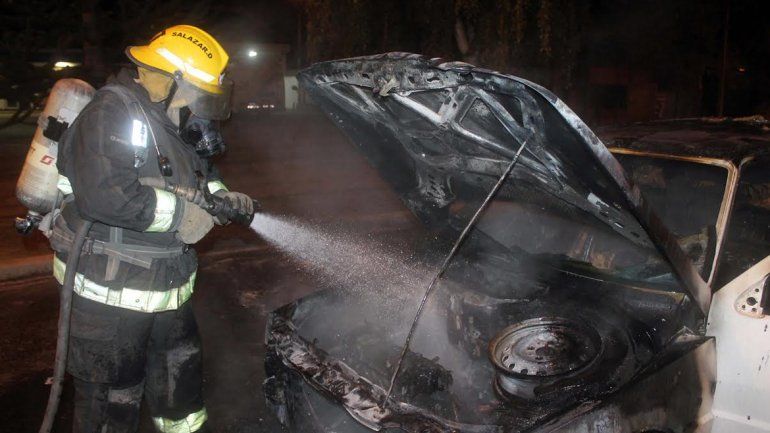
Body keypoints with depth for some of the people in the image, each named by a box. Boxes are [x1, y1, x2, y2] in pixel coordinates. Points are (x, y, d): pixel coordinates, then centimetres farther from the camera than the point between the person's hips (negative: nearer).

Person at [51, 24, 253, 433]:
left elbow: (197, 170, 25)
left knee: (180, 382, 22)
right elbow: (103, 194, -33)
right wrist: (181, 215, -25)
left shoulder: (169, 124, 10)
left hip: (166, 290, 9)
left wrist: (220, 196, 4)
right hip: (109, 296, -9)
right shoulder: (112, 112, -20)